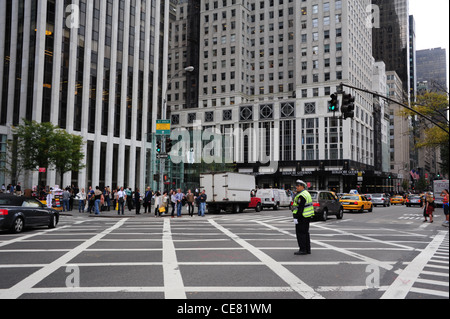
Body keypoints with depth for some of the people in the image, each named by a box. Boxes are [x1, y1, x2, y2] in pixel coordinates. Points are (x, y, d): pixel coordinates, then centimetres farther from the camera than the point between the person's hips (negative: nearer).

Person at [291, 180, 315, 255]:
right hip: (307, 216, 10)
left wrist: (296, 218, -21)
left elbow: (300, 208, -23)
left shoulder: (301, 196, -18)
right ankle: (308, 249, 17)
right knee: (305, 233, 13)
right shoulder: (306, 193, 14)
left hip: (302, 217, -10)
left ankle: (302, 250, -4)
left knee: (300, 233, -5)